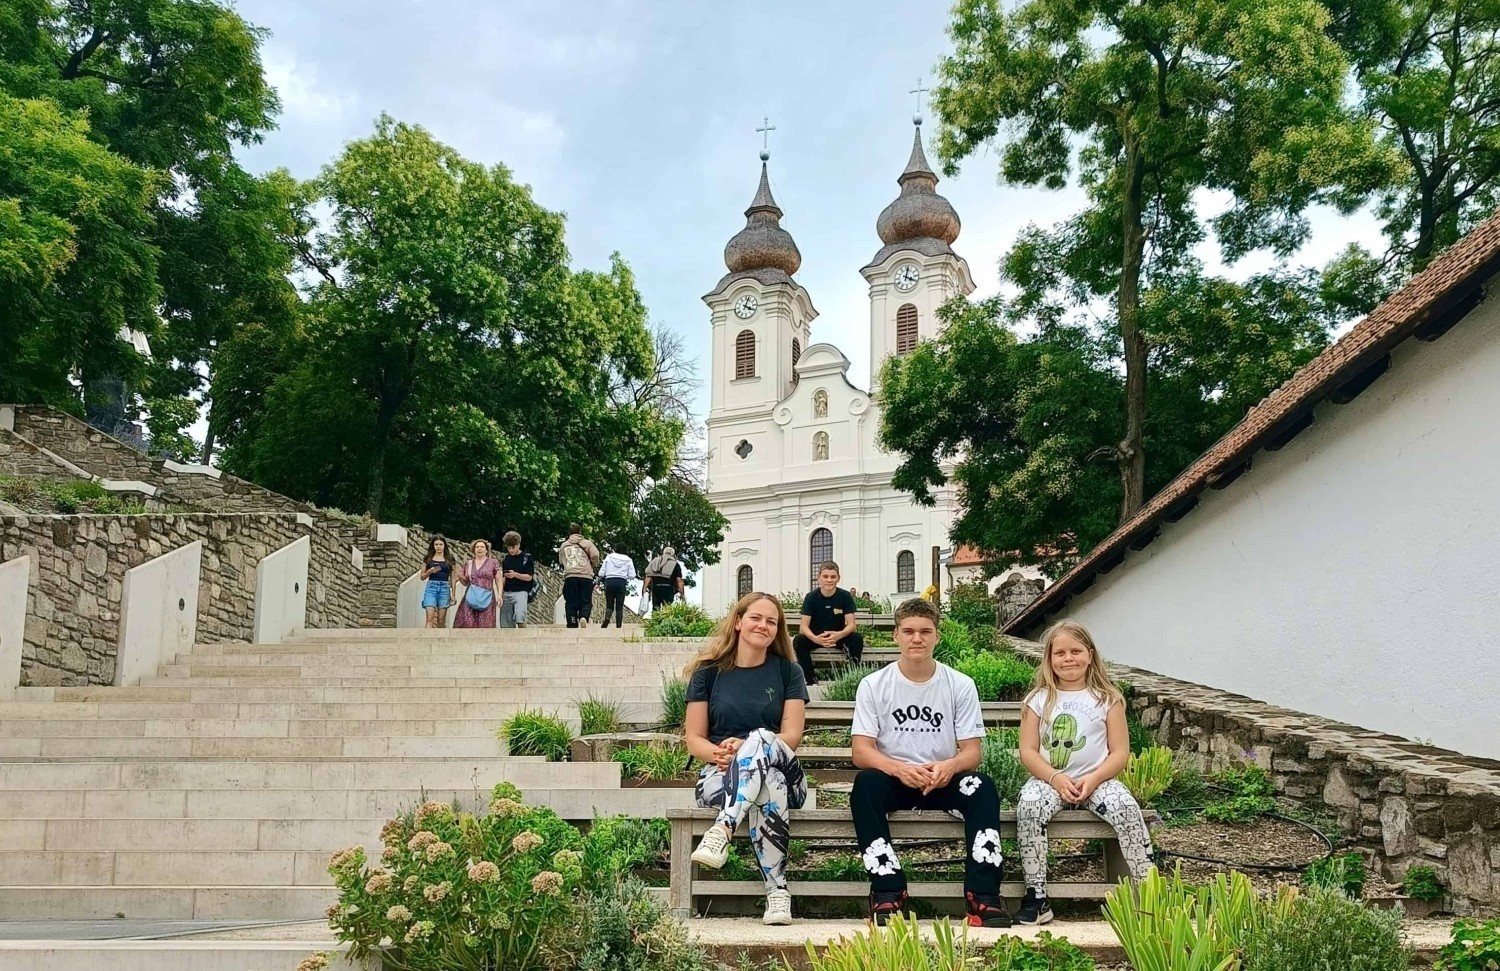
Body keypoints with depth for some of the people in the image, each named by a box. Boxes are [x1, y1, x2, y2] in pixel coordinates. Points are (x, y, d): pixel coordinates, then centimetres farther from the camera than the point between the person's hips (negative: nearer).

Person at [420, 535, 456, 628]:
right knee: (430, 618, -13)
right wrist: (430, 571, -9)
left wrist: (453, 594, 5)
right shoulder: (428, 559, 9)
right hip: (431, 587, -1)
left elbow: (452, 578, 10)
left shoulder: (449, 560, 9)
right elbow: (422, 576, 11)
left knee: (441, 620, 2)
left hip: (444, 588, 1)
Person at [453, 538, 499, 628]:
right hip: (471, 597, 3)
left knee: (485, 624, -8)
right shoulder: (468, 564, 15)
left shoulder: (492, 563, 6)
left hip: (486, 598, -3)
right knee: (468, 624, -7)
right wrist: (461, 577, 0)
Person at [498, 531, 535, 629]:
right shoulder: (505, 559, 14)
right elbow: (502, 578, 17)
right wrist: (500, 595, 7)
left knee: (520, 618, -23)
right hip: (507, 593, 5)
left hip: (521, 592, -5)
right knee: (506, 623, 0)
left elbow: (529, 577, -3)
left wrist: (515, 575, -19)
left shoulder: (527, 558, 1)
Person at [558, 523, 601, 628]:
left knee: (571, 603, 3)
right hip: (586, 576, -2)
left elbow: (561, 561, 23)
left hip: (569, 576, 2)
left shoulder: (563, 546, 17)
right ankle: (583, 617, -26)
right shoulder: (587, 543, 9)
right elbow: (595, 555, -3)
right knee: (586, 602, 1)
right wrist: (594, 566, 15)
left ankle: (572, 624, -4)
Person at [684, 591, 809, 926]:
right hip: (721, 775, 0)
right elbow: (694, 739, 5)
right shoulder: (708, 671, 8)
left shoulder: (788, 671, 8)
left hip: (783, 773, 0)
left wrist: (745, 747, -21)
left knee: (761, 737, -37)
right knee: (768, 784, -38)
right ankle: (777, 891, -44)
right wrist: (717, 753, -19)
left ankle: (722, 831, -54)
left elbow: (791, 735, -2)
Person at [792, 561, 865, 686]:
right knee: (798, 641, -31)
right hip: (816, 637, 0)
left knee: (857, 638, -30)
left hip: (838, 636, 0)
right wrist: (815, 638, -41)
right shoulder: (811, 597, -11)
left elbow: (851, 624, -15)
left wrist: (839, 635, -39)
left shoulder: (845, 596, -9)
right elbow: (804, 627, -17)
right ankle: (811, 679, -20)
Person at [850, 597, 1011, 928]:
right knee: (866, 784, -33)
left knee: (983, 787, -29)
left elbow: (972, 752, -3)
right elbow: (861, 751, -9)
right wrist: (898, 768, -30)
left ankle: (982, 895, -28)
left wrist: (949, 766, -28)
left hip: (943, 781, 1)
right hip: (893, 781, -1)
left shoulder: (961, 685, 0)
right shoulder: (873, 685, -2)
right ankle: (888, 893, -30)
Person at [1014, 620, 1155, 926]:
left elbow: (1120, 752, 1)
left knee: (1126, 807, -29)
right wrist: (1056, 779, -16)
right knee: (1028, 805, -30)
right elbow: (1028, 751, 0)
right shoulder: (1039, 699, 5)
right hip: (1050, 779, 0)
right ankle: (1036, 896, -23)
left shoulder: (1107, 699, 5)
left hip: (1096, 779, 0)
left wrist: (1093, 779, -15)